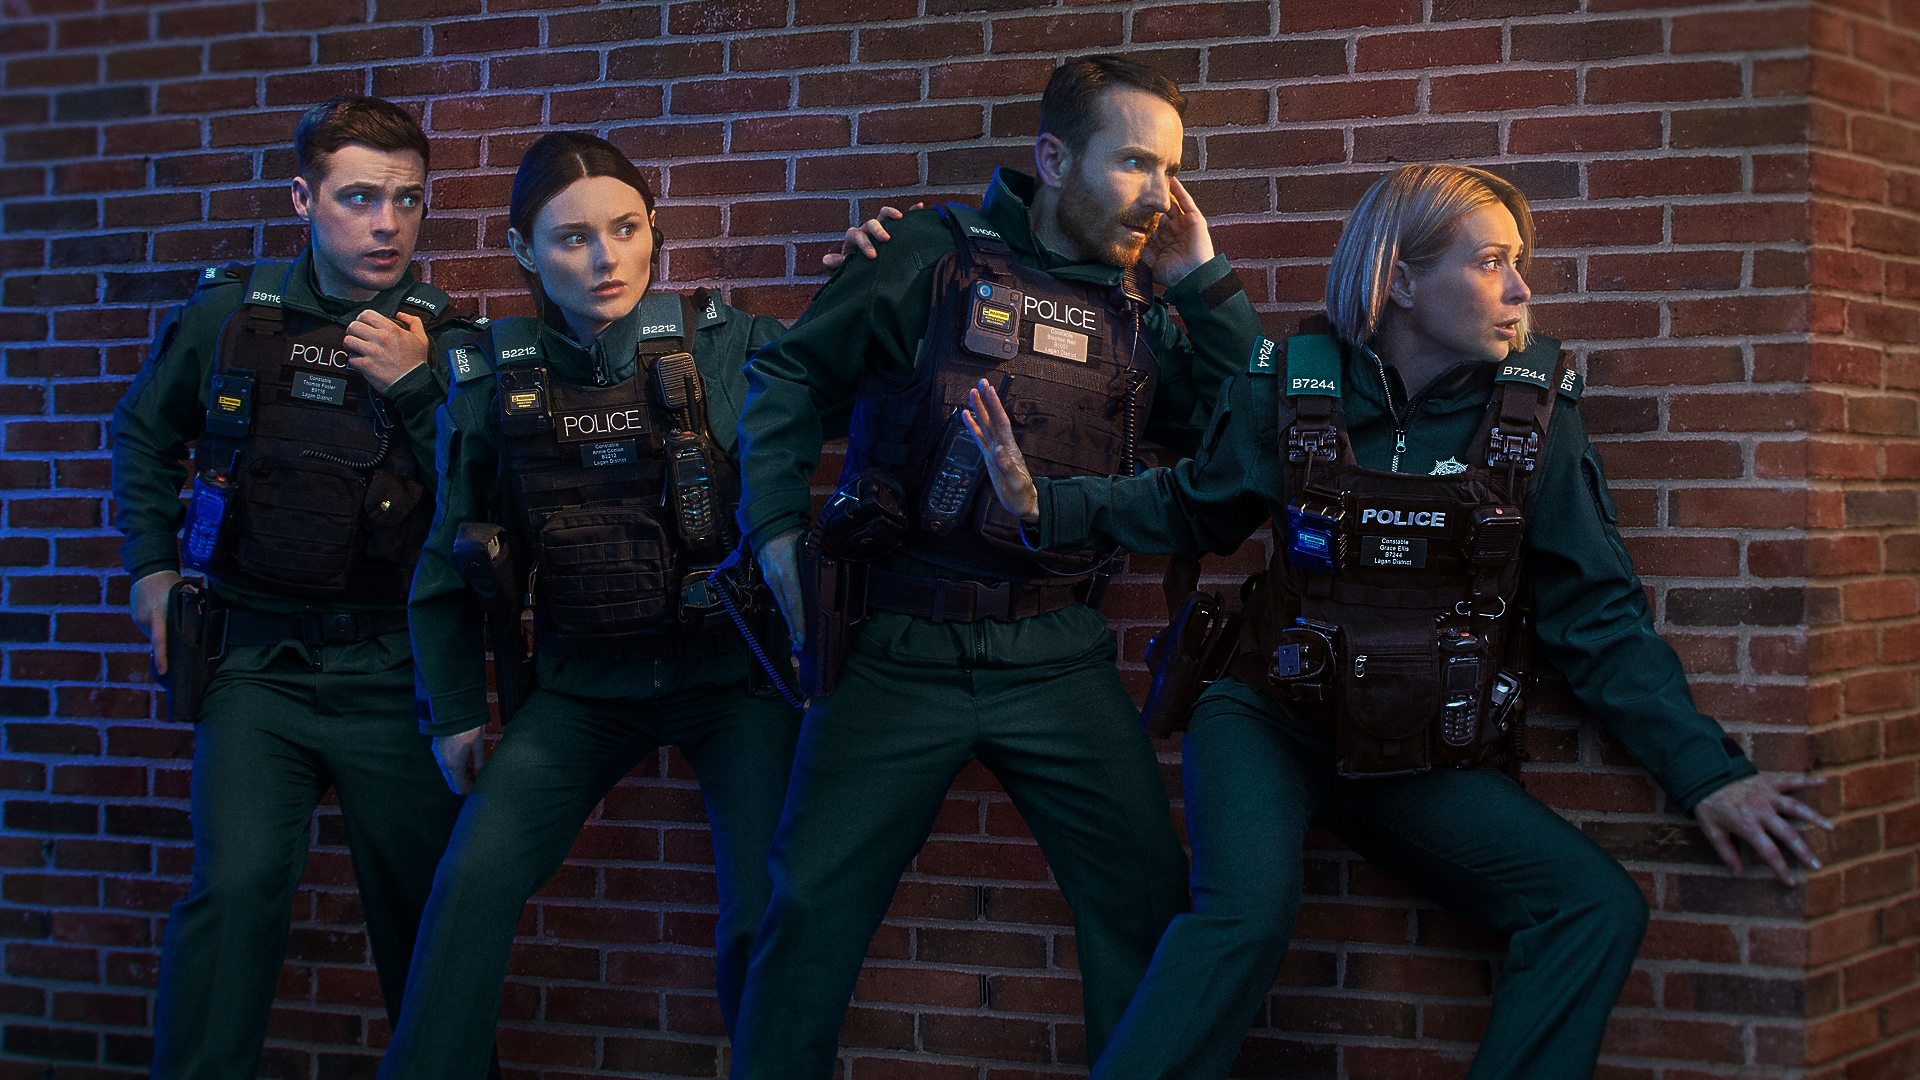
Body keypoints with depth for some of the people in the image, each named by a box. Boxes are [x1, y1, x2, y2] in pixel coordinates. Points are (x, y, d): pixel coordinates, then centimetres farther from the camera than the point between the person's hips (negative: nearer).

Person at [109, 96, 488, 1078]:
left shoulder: (445, 342, 0)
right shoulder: (228, 314, 2)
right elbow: (143, 434, 19)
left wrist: (415, 388, -15)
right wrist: (151, 567, 12)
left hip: (393, 666, 1)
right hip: (255, 657, 0)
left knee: (425, 904, 6)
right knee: (237, 881, -18)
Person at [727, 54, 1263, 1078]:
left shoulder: (1140, 310, 9)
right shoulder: (939, 255, -3)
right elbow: (789, 376, 3)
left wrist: (1202, 279, 0)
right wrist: (775, 528, -5)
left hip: (1057, 655, 3)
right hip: (898, 647, -3)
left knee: (1148, 904, -1)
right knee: (815, 905, -1)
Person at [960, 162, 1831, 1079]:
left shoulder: (1531, 411, -4)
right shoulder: (1291, 387, -5)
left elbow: (1595, 612, -1)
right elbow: (1191, 509, 11)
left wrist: (1702, 771, -6)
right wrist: (1043, 504, -5)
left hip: (1422, 761, 2)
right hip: (1268, 724, -2)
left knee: (1600, 908, -16)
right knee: (1246, 911, -30)